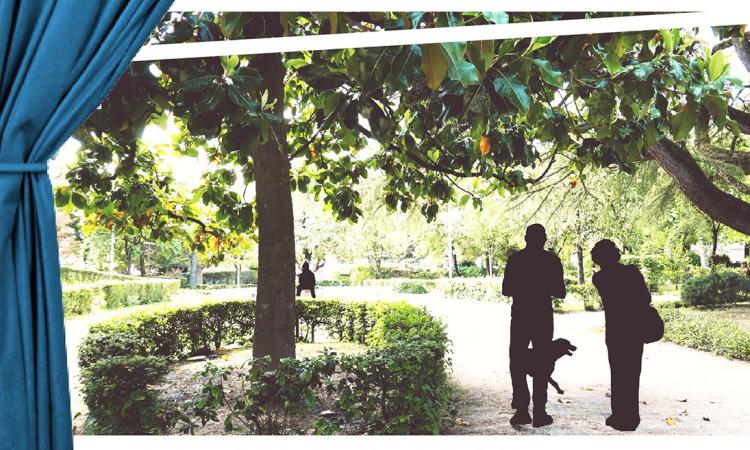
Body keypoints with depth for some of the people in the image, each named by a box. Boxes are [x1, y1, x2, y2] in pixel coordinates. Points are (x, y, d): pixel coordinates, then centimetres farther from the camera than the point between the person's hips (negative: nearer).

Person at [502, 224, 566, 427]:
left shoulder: (515, 259, -1)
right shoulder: (552, 260, -4)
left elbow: (506, 290, 2)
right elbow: (560, 293, -2)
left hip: (520, 316, 0)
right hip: (543, 317, 0)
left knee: (517, 364, 9)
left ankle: (522, 410, 4)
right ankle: (539, 413, 8)